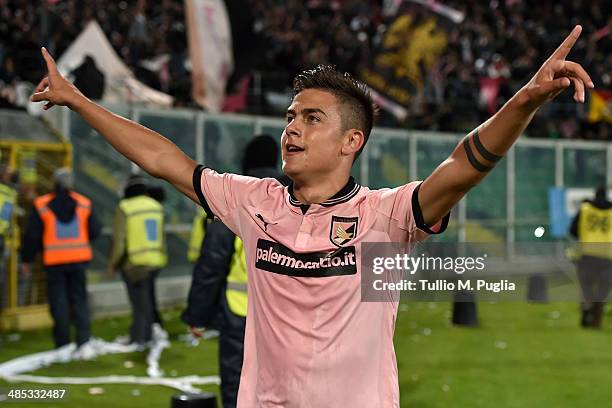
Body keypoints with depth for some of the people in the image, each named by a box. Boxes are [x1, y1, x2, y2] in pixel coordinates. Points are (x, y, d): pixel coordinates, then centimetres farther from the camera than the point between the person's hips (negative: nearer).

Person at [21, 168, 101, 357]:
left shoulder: (42, 205, -6)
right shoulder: (83, 203, 0)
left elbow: (32, 235, -4)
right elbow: (94, 231, 3)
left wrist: (26, 260, 7)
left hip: (54, 262, -2)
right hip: (79, 259, 2)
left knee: (58, 303, 6)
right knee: (79, 301, 8)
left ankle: (63, 347, 8)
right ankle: (83, 341, -8)